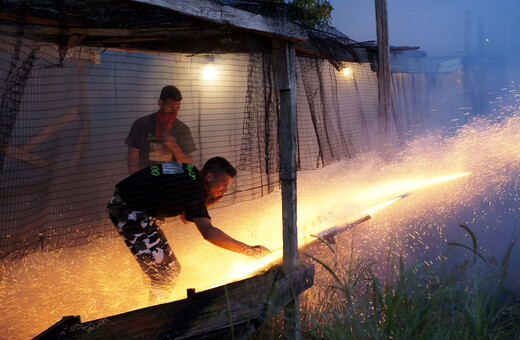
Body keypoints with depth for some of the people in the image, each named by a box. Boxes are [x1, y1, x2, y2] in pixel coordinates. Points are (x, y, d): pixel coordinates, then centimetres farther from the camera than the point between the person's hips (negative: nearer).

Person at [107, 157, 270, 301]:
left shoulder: (191, 172, 7)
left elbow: (186, 218, 14)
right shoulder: (193, 187, -22)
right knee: (168, 271, -9)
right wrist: (247, 250, -33)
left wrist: (209, 202, -1)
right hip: (130, 214, -10)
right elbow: (208, 232, -33)